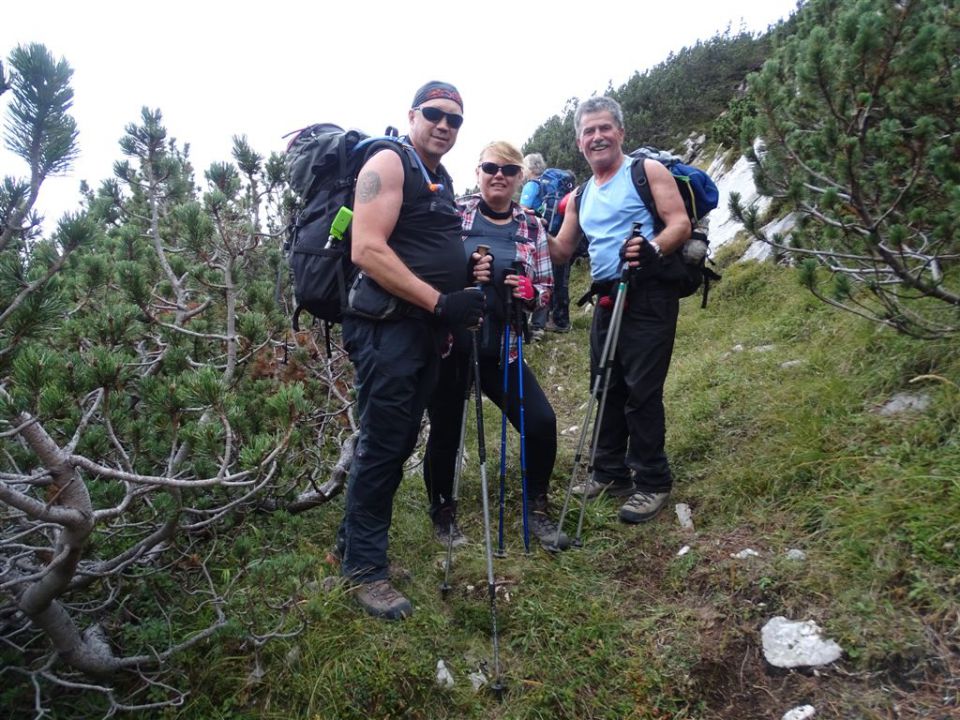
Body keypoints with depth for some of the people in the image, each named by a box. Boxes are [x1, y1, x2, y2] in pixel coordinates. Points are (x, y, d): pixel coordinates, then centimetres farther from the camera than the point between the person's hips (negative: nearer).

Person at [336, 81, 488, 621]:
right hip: (388, 327, -9)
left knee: (400, 443, 13)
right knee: (383, 445, -4)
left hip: (427, 329, 9)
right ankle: (366, 567, 10)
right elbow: (367, 250, -19)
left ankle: (356, 541, 28)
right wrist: (440, 301, -21)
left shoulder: (441, 179, 20)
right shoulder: (389, 164, -7)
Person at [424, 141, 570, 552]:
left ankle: (536, 510, 19)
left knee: (542, 423, -5)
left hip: (501, 349, 3)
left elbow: (545, 290, 9)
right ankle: (442, 514, 32)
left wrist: (529, 292, -14)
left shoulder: (531, 229, 6)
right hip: (449, 345, -2)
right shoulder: (452, 214, -2)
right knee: (446, 431, 7)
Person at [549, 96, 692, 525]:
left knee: (641, 389, -9)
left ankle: (652, 483, 3)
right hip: (608, 297, 7)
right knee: (606, 386, 10)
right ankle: (611, 473, 23)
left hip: (648, 294, -7)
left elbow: (680, 224, -10)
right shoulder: (580, 197, 18)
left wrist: (653, 248, -30)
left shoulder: (647, 171, 0)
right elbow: (561, 252, 17)